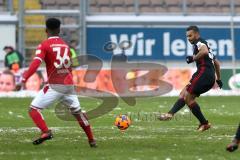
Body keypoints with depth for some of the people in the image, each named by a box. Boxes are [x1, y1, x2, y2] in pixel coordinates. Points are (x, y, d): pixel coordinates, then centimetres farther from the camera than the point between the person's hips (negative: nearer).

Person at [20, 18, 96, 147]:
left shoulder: (44, 45, -4)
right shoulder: (65, 45, 15)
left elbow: (35, 64, -18)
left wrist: (24, 79, -22)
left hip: (55, 86, -6)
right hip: (69, 85, 6)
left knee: (33, 109, -3)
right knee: (77, 111, 21)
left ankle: (46, 132, -25)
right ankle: (91, 140, 24)